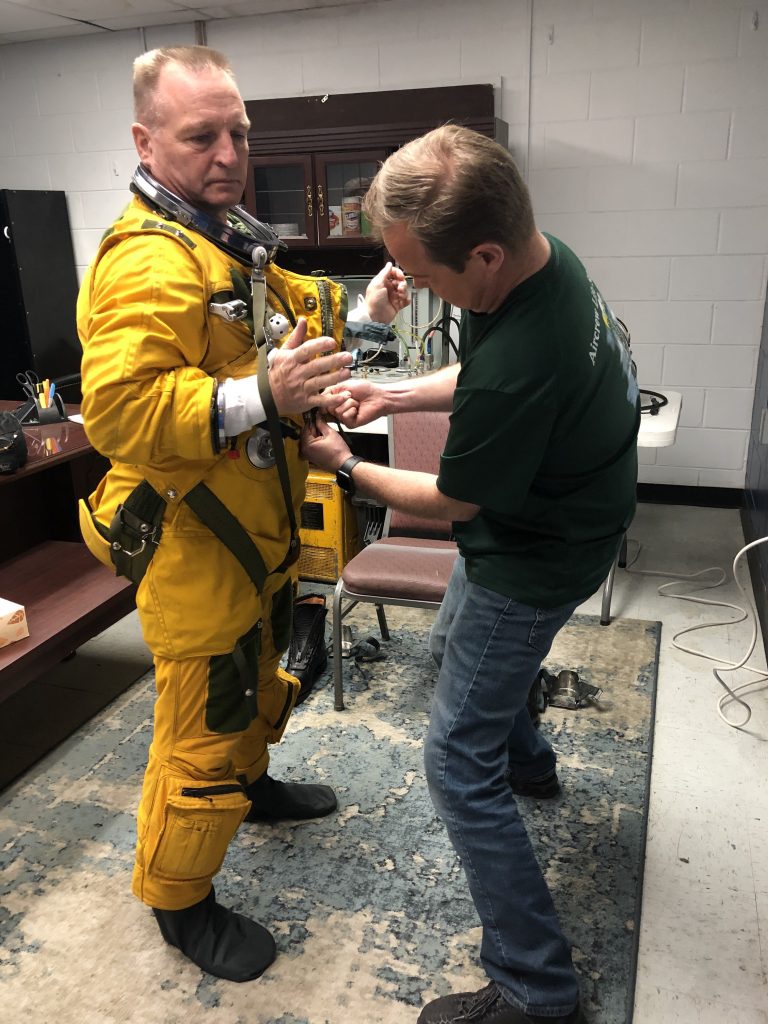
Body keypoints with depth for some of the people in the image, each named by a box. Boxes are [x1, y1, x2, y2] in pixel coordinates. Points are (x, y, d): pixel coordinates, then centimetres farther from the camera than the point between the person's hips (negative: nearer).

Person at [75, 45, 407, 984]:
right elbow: (116, 408, -32)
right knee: (201, 725, 3)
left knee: (257, 676, 28)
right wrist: (258, 395, -40)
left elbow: (287, 307, 25)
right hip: (192, 543, -10)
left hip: (254, 527, 10)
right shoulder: (149, 259, -23)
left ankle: (249, 782, 55)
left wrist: (362, 309, 8)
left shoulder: (228, 237, 12)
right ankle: (175, 901, 26)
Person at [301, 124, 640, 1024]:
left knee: (459, 764, -2)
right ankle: (529, 762, 57)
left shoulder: (517, 364, -39)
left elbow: (453, 502, -21)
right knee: (451, 647, 31)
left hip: (532, 565, -10)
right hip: (553, 519, 10)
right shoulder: (546, 256, -9)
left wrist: (345, 467, -7)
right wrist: (392, 395, -1)